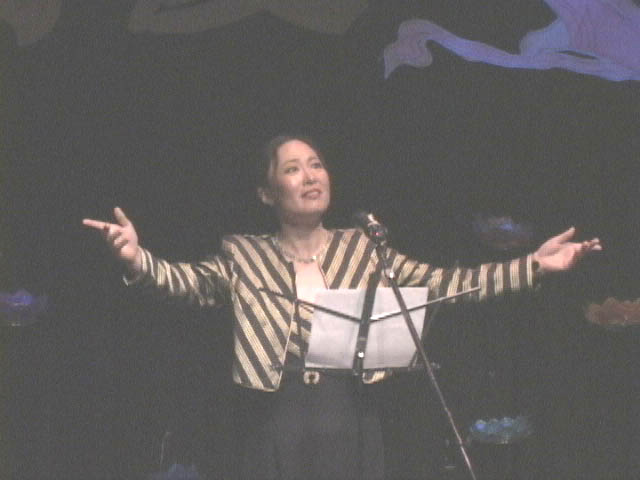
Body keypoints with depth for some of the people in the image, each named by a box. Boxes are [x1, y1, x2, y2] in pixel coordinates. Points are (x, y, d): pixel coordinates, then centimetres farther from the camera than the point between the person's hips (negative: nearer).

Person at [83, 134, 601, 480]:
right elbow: (186, 280, -8)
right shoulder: (244, 257, 6)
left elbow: (443, 283, 9)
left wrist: (535, 265, 1)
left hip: (351, 420, 2)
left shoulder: (363, 248, 11)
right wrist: (137, 260, -30)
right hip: (279, 423, -2)